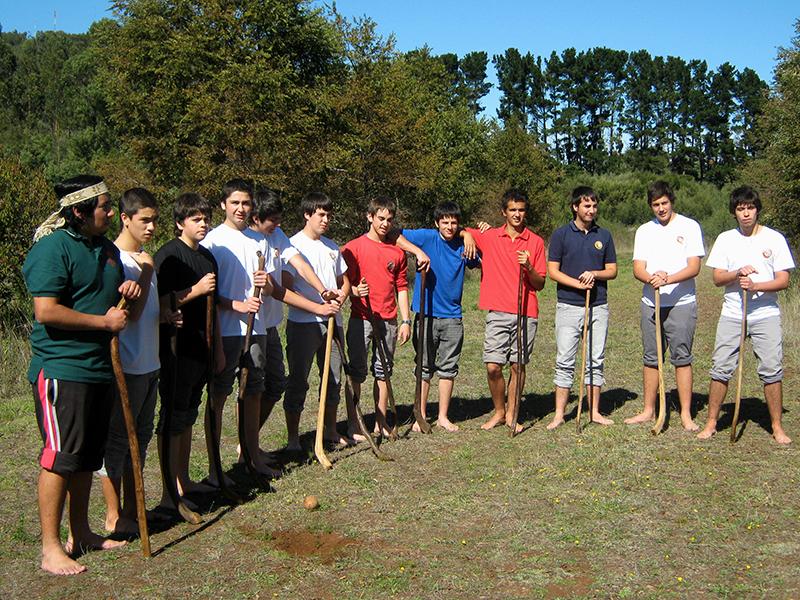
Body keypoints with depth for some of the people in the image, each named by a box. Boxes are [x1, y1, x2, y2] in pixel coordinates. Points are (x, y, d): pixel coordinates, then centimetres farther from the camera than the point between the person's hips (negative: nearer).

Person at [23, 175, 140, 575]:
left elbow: (118, 303, 28)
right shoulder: (53, 248, -13)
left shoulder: (107, 248, 14)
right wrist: (105, 321, -16)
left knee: (87, 457, 15)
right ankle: (50, 549, 4)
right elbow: (46, 311, -22)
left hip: (99, 368, 8)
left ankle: (80, 533, 27)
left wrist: (129, 290, 4)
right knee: (60, 457, -5)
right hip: (61, 370, -8)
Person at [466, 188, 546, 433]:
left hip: (526, 314, 0)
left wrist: (529, 267, -12)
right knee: (493, 367, -4)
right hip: (498, 313, 0)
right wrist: (467, 235, -3)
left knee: (517, 365, 4)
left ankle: (511, 414, 18)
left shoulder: (536, 242, 6)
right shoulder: (488, 236, 5)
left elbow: (540, 284, 6)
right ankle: (498, 412, 16)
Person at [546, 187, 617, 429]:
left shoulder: (604, 235, 9)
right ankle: (559, 414, 4)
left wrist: (594, 274, -11)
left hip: (598, 307, 3)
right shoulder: (561, 234, 0)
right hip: (568, 306, -3)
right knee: (565, 362, -1)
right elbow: (553, 271, -3)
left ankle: (595, 412, 16)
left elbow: (612, 270, 10)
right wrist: (578, 284, -15)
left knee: (595, 361, 8)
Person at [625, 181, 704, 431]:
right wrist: (651, 279, -21)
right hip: (651, 303, 4)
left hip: (681, 303, -3)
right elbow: (638, 269, 1)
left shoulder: (689, 227, -1)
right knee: (651, 359, 10)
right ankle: (649, 410, 20)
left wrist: (668, 279, -25)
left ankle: (686, 414, 6)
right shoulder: (644, 231, 9)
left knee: (682, 358, -1)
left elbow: (694, 268, -9)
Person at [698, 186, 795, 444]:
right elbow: (717, 278, 2)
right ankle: (711, 423, 11)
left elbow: (783, 280, -3)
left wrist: (755, 286, -18)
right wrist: (738, 273, -17)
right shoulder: (725, 239, 7)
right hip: (732, 315, 1)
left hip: (765, 314, -1)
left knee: (772, 371, -1)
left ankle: (777, 427, 12)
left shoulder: (774, 238, 2)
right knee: (720, 369, 0)